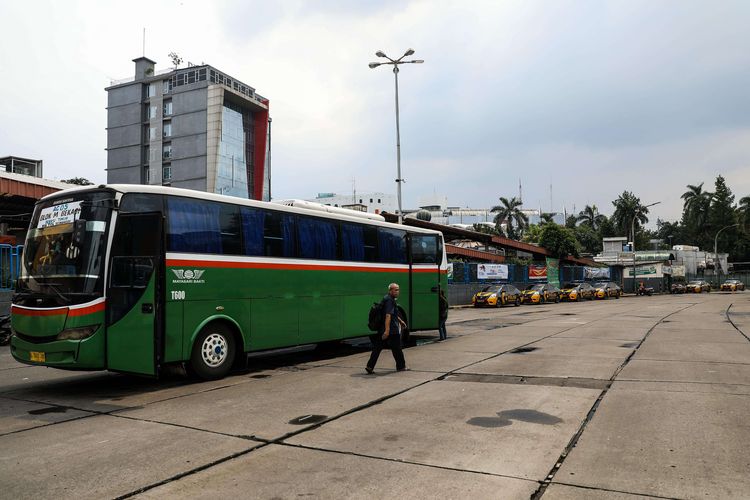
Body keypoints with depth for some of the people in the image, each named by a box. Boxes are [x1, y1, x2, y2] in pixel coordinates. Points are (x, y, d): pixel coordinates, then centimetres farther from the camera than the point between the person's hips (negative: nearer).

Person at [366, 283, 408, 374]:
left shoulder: (389, 299, 17)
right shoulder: (389, 300, -16)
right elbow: (388, 315, -26)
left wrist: (400, 321, 40)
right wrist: (387, 330, -33)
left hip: (382, 329, 9)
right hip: (392, 330, -9)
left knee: (378, 347, 6)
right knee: (397, 348, 7)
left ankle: (370, 366, 2)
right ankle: (401, 366, 21)